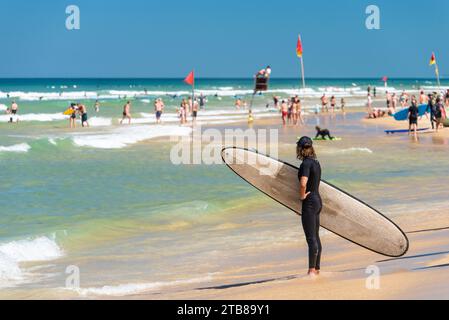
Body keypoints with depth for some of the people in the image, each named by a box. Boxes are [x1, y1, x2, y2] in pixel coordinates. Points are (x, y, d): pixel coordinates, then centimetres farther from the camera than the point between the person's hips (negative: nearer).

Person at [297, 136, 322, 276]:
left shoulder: (306, 163, -17)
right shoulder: (315, 162, 11)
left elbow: (303, 183, -31)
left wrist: (302, 196, -15)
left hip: (309, 202, -9)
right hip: (317, 200, 9)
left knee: (311, 238, -7)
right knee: (316, 237, 14)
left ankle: (312, 270, -6)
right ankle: (317, 268, 20)